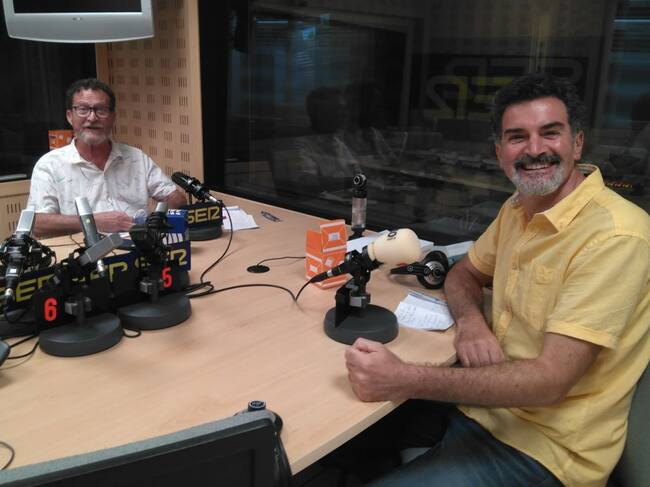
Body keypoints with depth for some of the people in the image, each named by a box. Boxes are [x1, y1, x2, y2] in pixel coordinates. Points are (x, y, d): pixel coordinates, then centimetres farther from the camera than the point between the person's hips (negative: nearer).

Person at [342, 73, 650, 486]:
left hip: (540, 447, -7)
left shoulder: (614, 236, -23)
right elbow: (464, 273, 15)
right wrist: (470, 318, -10)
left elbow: (550, 380, -28)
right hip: (480, 395, 7)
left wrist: (406, 380, -33)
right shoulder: (519, 207, 3)